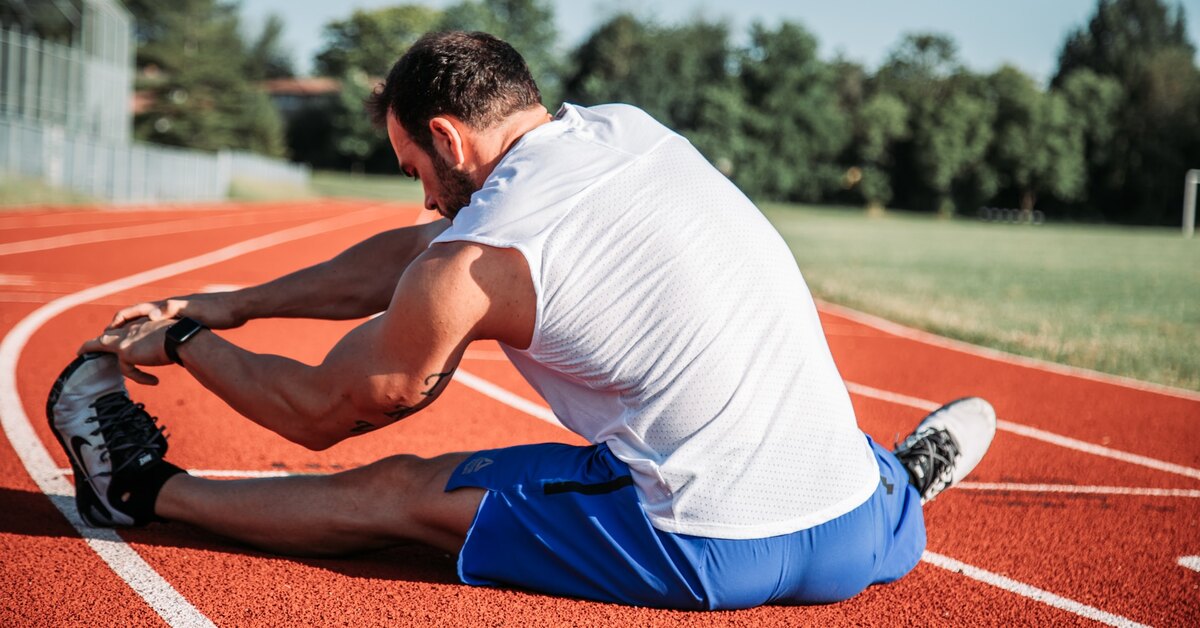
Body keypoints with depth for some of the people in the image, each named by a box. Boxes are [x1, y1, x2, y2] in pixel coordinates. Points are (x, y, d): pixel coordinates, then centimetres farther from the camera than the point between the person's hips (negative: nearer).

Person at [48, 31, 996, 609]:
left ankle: (147, 488, 24)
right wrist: (232, 304, 26)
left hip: (712, 557, -5)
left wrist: (185, 342, 25)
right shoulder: (630, 129, 12)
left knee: (396, 491, 10)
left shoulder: (474, 262, -9)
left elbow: (320, 412, 8)